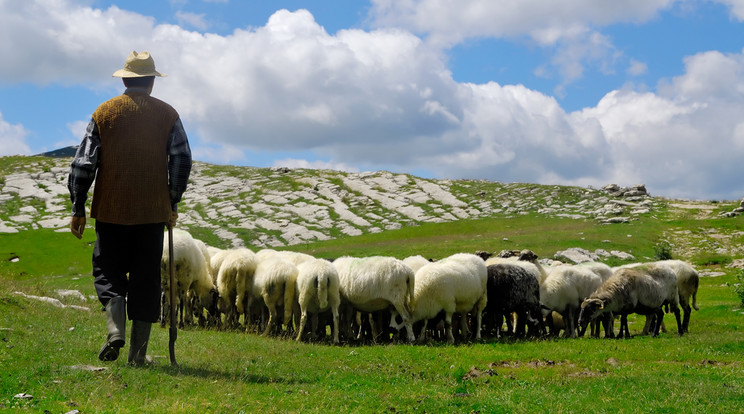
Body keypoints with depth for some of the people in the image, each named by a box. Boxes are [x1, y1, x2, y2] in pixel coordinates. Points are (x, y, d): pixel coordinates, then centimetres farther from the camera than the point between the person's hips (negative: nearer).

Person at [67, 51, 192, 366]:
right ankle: (138, 354, 6)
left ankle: (115, 329, -14)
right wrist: (172, 204, 13)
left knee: (108, 272, 10)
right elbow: (182, 160, 2)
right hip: (153, 212, 1)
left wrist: (78, 209, 6)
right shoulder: (167, 114, 4)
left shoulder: (104, 112, 3)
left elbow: (84, 163, 1)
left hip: (111, 210, 0)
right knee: (146, 280, 5)